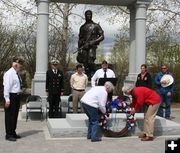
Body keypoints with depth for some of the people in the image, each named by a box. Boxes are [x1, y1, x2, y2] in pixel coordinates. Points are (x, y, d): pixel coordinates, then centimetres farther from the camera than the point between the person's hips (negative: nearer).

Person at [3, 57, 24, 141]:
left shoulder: (17, 74, 14)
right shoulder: (9, 74, -14)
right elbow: (6, 87, -18)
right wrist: (7, 100, -21)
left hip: (17, 96, 9)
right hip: (11, 96, -9)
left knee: (15, 115, 15)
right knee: (10, 116, -2)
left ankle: (13, 133, 26)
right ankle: (8, 135, 6)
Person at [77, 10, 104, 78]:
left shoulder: (96, 26, 8)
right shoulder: (82, 27, 20)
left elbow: (102, 36, 4)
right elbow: (80, 39, 20)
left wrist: (94, 42, -11)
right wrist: (79, 49, 9)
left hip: (92, 47, -4)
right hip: (83, 47, 4)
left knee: (90, 62, -19)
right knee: (85, 63, -3)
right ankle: (88, 76, 5)